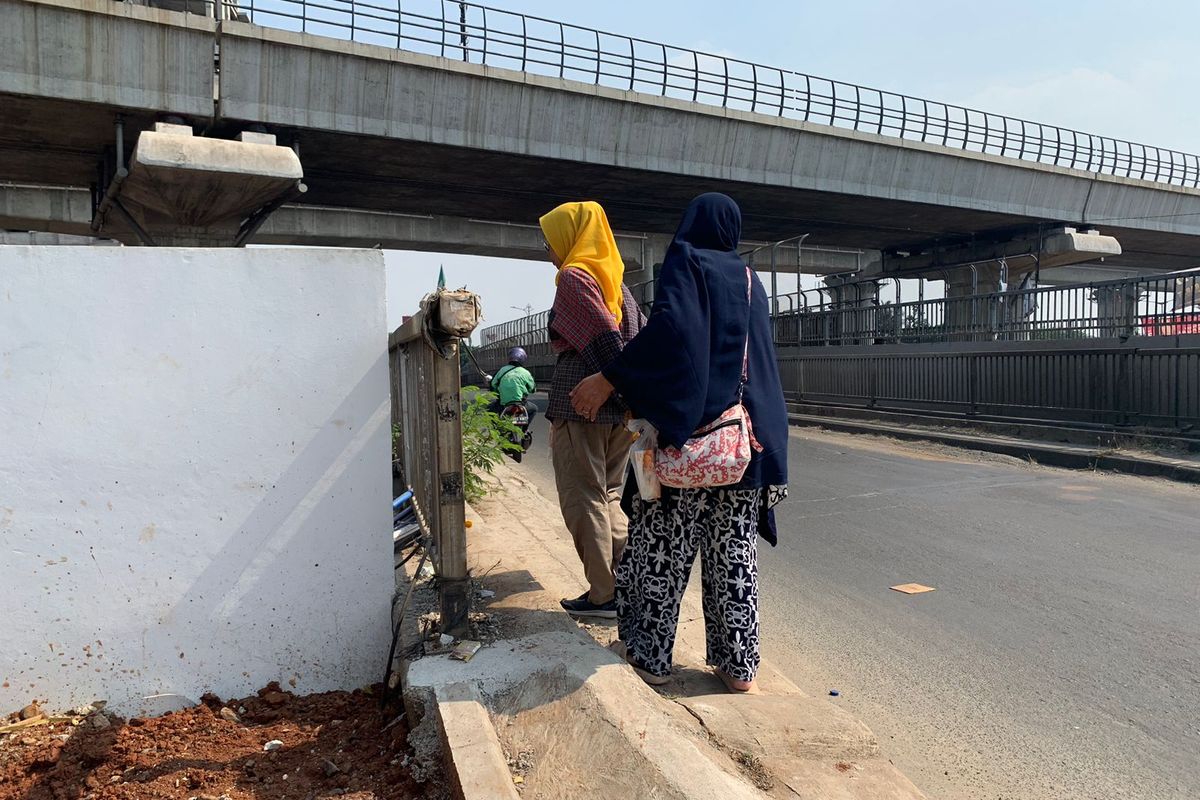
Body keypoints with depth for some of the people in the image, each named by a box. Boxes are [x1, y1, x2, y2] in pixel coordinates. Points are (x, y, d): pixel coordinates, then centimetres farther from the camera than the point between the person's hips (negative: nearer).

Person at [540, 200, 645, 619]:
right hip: (622, 409, 8)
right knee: (608, 497, 17)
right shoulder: (614, 280, 16)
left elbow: (604, 341, -18)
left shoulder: (574, 277, -7)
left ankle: (605, 595, 7)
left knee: (583, 501, 2)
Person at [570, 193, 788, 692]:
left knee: (661, 545, 5)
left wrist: (610, 379, -21)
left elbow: (672, 327, -21)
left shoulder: (684, 259, -1)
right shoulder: (749, 280, 17)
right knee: (735, 550, 10)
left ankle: (650, 655, 14)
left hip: (688, 429, -6)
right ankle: (738, 663, 16)